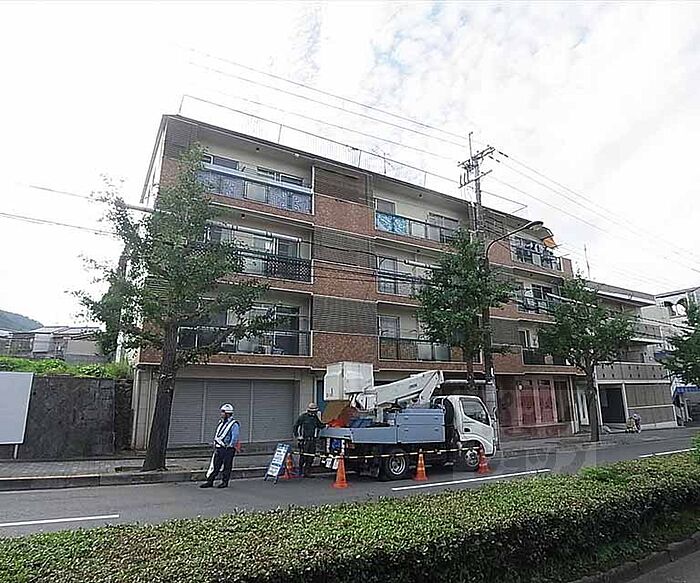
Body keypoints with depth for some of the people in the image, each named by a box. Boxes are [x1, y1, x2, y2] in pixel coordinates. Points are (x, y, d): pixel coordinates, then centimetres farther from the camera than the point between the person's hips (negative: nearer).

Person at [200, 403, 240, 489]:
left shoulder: (234, 424, -12)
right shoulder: (221, 422, 12)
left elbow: (235, 437, -16)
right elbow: (216, 434, 20)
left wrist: (229, 447, -15)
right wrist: (215, 444, 11)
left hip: (228, 449, -7)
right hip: (218, 448, 7)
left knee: (227, 466, 3)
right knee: (214, 465, 7)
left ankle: (225, 482, 14)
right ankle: (209, 482, 14)